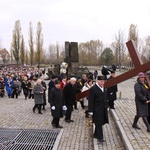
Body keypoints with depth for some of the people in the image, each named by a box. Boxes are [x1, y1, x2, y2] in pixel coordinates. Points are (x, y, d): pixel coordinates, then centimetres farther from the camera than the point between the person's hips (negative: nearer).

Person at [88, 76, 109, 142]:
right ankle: (100, 137, 9)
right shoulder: (93, 89, -15)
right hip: (97, 110, -7)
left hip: (103, 109, 7)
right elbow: (91, 101, -14)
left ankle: (96, 134, 31)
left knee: (100, 123, 14)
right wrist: (91, 111, -15)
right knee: (98, 123, -1)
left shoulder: (104, 88, 8)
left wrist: (106, 107, 16)